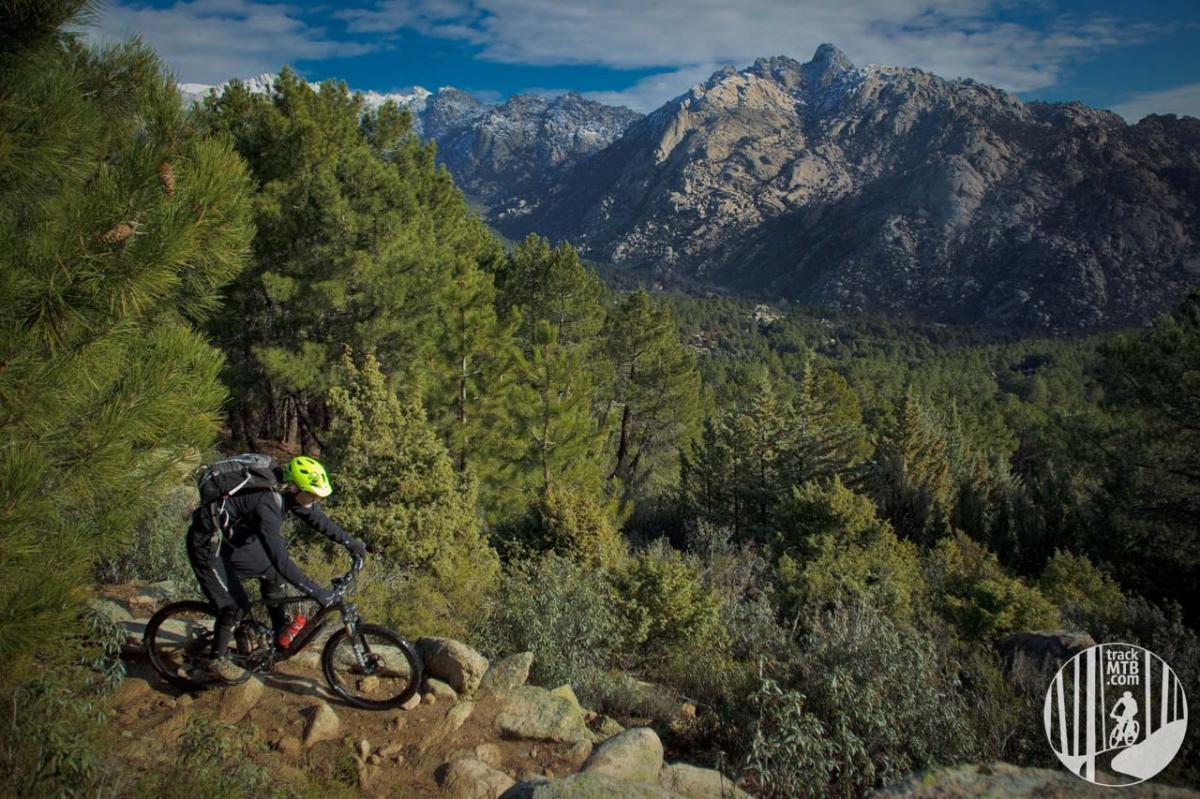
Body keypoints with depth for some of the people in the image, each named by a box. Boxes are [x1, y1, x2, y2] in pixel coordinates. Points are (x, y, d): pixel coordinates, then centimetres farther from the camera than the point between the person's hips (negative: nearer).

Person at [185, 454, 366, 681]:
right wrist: (316, 592, -36)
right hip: (207, 543, -9)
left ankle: (280, 630, 21)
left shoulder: (289, 494, -11)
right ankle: (216, 660, 11)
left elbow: (317, 519, 5)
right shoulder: (266, 504, -36)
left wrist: (351, 543, 6)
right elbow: (281, 560, -39)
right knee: (235, 604, -8)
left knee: (272, 571, 8)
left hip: (230, 538, 9)